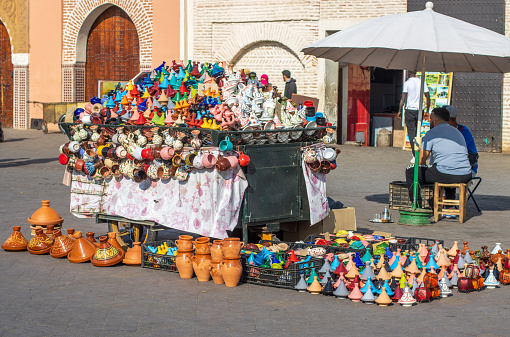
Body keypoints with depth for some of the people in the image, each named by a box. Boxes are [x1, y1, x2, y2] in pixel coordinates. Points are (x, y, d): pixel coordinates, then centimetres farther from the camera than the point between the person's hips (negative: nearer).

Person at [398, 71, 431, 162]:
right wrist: (427, 111, 14)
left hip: (410, 109, -4)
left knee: (411, 132, -2)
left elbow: (403, 98, -10)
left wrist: (399, 111, -2)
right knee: (418, 132, 16)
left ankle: (415, 156, -10)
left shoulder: (407, 83, -7)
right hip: (420, 110, 4)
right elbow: (428, 97, 6)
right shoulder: (422, 82, 5)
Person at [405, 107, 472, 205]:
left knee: (411, 171, 9)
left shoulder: (431, 133, 1)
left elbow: (421, 161, 1)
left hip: (446, 175, -7)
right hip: (466, 177, 7)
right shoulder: (458, 132, 23)